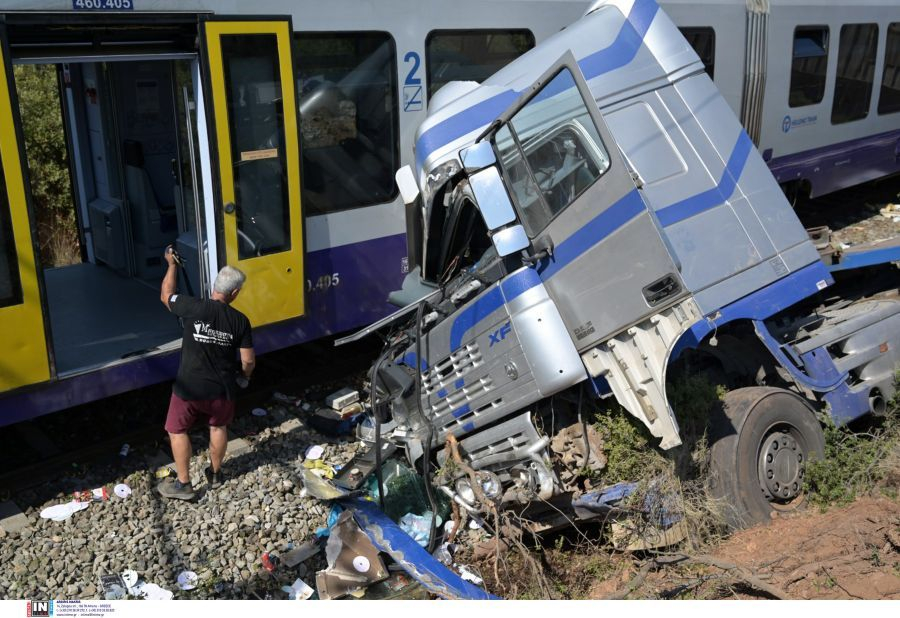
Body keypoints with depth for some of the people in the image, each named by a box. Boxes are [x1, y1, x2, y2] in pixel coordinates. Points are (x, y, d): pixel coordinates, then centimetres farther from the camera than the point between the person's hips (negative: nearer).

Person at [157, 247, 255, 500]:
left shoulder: (194, 307, -17)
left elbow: (166, 295, 3)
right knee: (218, 427, 26)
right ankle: (215, 474, 41)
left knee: (177, 430, 18)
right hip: (221, 389, 2)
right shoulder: (240, 320, -11)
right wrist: (244, 375, 17)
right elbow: (248, 360, -6)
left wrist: (172, 265, 16)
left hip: (189, 388, -2)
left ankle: (183, 484, 25)